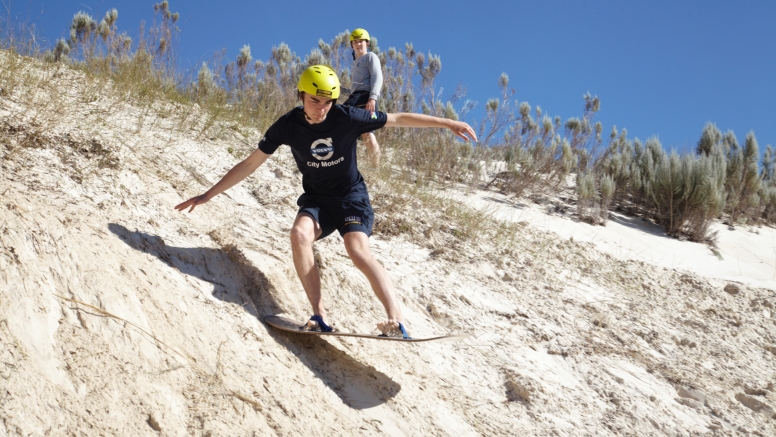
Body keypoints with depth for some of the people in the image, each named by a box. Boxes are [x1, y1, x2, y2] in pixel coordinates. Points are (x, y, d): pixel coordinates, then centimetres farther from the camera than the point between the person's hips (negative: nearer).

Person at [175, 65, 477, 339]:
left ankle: (398, 322, -36)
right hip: (316, 199, 2)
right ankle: (319, 316, -30)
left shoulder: (347, 118, -15)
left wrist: (447, 123, -5)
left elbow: (398, 119, -6)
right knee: (299, 234, -30)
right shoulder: (288, 126, -10)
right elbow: (250, 164, -4)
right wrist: (208, 195, -6)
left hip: (351, 196, -2)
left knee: (358, 250, -28)